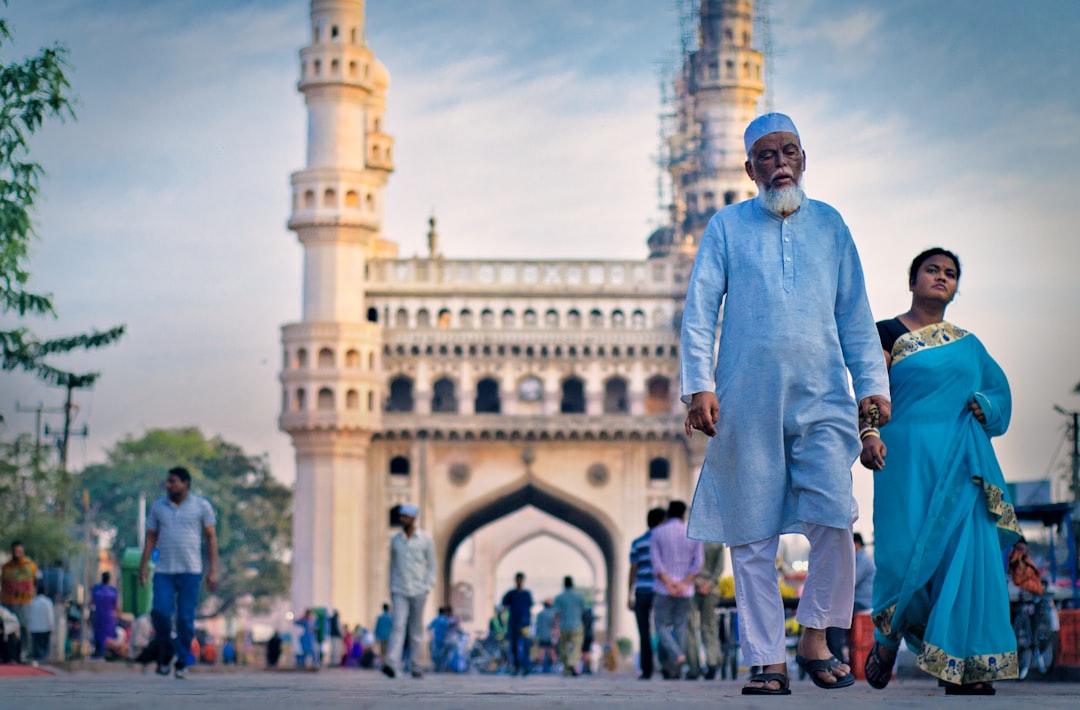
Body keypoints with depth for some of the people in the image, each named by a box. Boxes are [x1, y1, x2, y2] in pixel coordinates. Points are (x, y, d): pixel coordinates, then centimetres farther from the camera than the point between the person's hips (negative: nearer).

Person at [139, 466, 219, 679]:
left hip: (190, 571, -2)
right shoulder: (158, 506, 10)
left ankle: (182, 662, 9)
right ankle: (165, 654, 11)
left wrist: (213, 570, -3)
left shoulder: (202, 506, 3)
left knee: (186, 618, -3)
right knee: (160, 612, -12)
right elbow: (151, 538, 12)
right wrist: (143, 566, 4)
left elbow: (211, 537, 4)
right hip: (163, 571, 2)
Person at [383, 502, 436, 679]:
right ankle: (392, 664, -25)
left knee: (416, 630, 3)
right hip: (399, 591, 1)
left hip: (418, 591, -1)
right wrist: (391, 589, 10)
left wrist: (427, 588, -5)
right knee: (398, 626, -13)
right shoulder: (395, 540, 10)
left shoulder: (426, 540, 2)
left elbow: (432, 566, 6)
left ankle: (415, 666, 11)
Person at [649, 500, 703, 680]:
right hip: (686, 591, 2)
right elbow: (697, 564, -3)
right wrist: (684, 584, -10)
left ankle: (677, 655, -21)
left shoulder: (657, 533, 1)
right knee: (680, 628, 8)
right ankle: (675, 671, 4)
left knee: (662, 626, 4)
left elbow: (656, 562, -8)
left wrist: (669, 584, -11)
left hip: (663, 590, -2)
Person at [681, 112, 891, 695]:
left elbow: (855, 314, 17)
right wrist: (700, 384, -7)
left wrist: (872, 383, 8)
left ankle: (814, 638, 5)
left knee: (833, 520, -13)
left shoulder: (829, 224, 17)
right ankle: (767, 659, 5)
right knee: (752, 533, -2)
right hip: (747, 400, -1)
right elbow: (700, 309, 5)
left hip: (822, 398, 1)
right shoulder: (727, 226, 11)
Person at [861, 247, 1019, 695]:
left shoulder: (967, 343, 21)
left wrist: (983, 405, 0)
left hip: (963, 460, 4)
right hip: (909, 457, -4)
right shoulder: (888, 334, 8)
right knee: (907, 551, -10)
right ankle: (887, 638, 18)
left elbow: (1000, 391, 23)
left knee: (966, 549, -8)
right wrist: (869, 434, -18)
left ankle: (962, 668, -7)